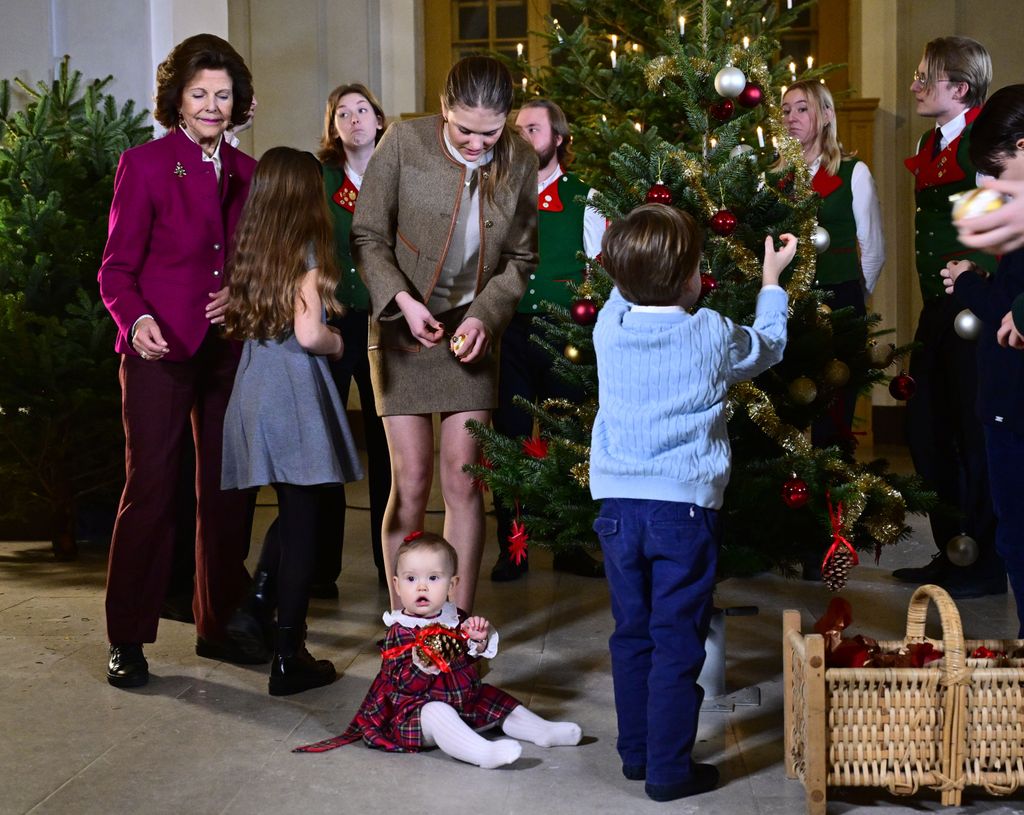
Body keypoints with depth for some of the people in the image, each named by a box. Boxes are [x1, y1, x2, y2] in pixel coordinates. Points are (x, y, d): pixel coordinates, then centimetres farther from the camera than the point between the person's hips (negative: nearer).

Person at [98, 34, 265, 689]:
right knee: (151, 488, -6)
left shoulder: (246, 172, 13)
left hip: (229, 349, 5)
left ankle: (220, 623, 21)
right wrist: (136, 320, -21)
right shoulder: (145, 165, 0)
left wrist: (242, 293, -3)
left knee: (229, 488, 8)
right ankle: (128, 639, 4)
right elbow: (117, 268, -2)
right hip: (162, 349, -5)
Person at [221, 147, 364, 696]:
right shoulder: (308, 250, -8)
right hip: (295, 392, -6)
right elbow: (309, 334, -19)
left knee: (288, 511, 21)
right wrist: (338, 343, 2)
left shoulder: (249, 250, 10)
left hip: (252, 386, 7)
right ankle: (288, 658, 3)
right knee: (301, 521, 0)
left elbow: (238, 324, 13)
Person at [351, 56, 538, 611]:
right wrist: (403, 301, -17)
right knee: (411, 481, -3)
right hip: (403, 327, -2)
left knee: (462, 479, 1)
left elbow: (520, 259, 6)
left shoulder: (520, 161, -3)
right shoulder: (404, 143, -12)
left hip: (470, 332, 2)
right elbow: (367, 237, -5)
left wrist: (485, 315, -9)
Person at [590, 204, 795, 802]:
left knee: (632, 635, 16)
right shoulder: (713, 336, -7)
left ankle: (636, 753, 27)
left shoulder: (609, 328, -1)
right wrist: (772, 280, 27)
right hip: (685, 507, -4)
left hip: (618, 505, 4)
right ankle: (669, 770, 9)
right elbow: (768, 347, 14)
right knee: (677, 645, 3)